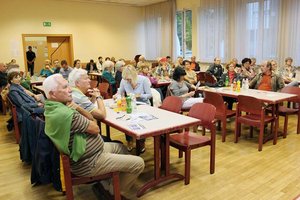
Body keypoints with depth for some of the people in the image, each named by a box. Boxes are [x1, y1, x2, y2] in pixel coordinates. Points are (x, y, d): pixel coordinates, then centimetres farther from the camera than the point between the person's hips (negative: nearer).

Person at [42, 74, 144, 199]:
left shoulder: (52, 108, 2)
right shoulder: (66, 114, -32)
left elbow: (91, 119, 6)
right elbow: (95, 128, -17)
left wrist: (77, 107, -12)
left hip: (83, 153, 10)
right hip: (87, 162, -10)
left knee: (121, 148, 25)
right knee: (138, 163, -6)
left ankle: (106, 182, 24)